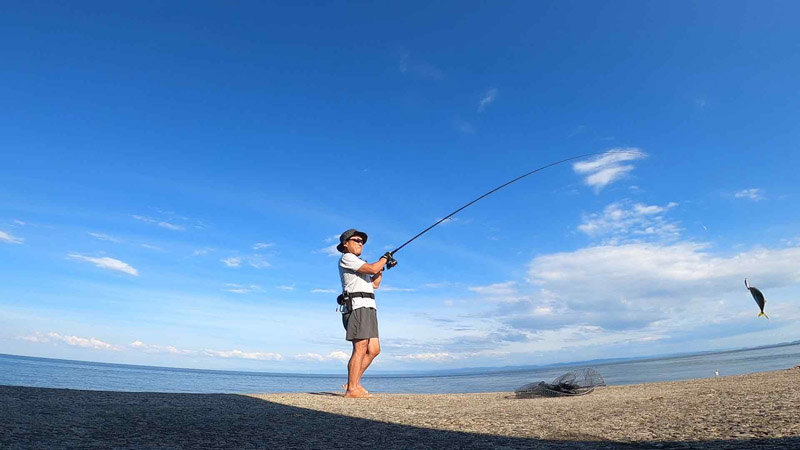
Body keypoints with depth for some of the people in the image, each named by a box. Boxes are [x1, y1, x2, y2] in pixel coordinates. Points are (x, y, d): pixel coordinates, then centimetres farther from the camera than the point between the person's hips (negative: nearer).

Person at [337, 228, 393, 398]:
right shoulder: (346, 258, -1)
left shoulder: (360, 265, 30)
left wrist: (382, 267, 19)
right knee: (360, 349, -12)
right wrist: (384, 258, 3)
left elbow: (375, 284, 25)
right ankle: (352, 389, -6)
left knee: (374, 350, 6)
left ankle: (353, 383, 14)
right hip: (357, 306, -9)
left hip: (368, 308, 9)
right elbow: (372, 269, -12)